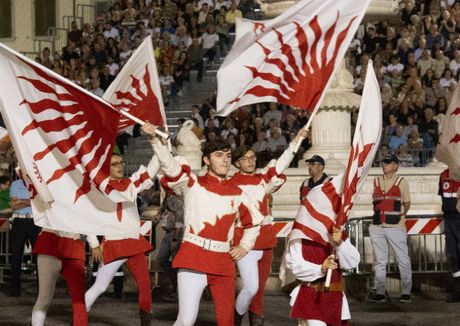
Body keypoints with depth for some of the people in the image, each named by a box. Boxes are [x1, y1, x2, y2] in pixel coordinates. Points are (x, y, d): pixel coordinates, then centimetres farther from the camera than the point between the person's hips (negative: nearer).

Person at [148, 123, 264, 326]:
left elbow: (255, 221, 29)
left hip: (223, 262, 4)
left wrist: (245, 247, 16)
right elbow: (170, 166, -13)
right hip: (193, 258, -4)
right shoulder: (193, 184, 5)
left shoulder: (237, 194, 14)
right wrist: (156, 140, -27)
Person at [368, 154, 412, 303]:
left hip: (395, 227, -4)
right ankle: (380, 293, 11)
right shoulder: (376, 181, 13)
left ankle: (406, 292, 4)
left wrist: (399, 215, -1)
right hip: (378, 227, 4)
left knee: (403, 261, -2)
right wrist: (379, 215, 9)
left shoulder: (401, 182, 2)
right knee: (379, 261, 7)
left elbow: (406, 203, 6)